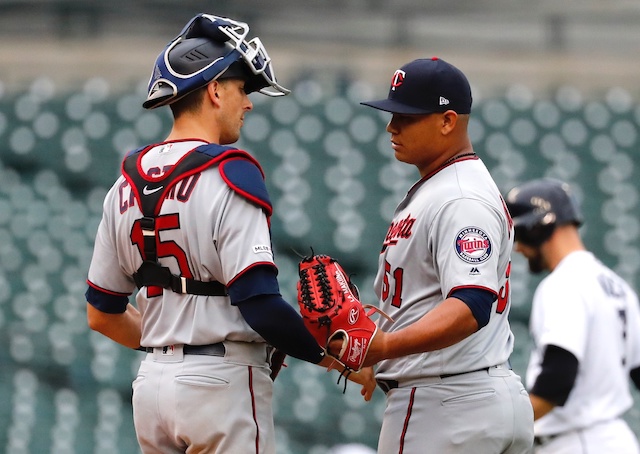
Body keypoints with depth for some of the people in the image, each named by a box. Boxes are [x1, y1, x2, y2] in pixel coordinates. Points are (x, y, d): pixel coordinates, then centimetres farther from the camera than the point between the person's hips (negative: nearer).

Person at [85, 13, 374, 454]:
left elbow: (102, 314, 15)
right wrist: (335, 357, -9)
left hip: (152, 384, 7)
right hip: (223, 384, -7)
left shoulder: (128, 183, 10)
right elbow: (259, 302, -20)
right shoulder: (229, 173, -12)